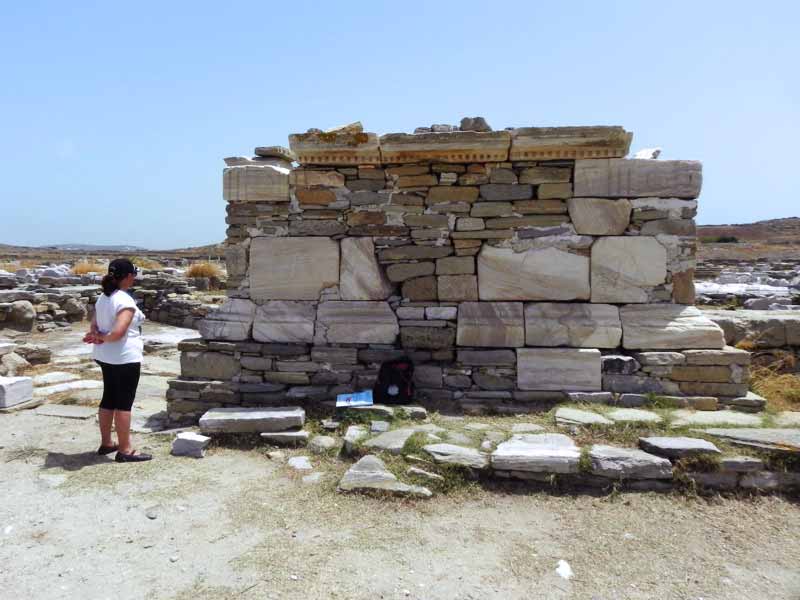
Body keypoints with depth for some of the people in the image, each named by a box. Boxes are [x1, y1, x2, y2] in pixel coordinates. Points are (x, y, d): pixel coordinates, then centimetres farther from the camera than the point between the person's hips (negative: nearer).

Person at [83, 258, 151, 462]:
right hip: (125, 358, -9)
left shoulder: (103, 298, 9)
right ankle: (125, 450, 5)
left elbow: (94, 326, 8)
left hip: (106, 357, 9)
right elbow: (119, 332, -27)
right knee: (124, 402, -2)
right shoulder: (125, 301, -20)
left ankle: (106, 443, 30)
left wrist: (96, 336, -11)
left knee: (109, 399, 18)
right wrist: (103, 338, -10)